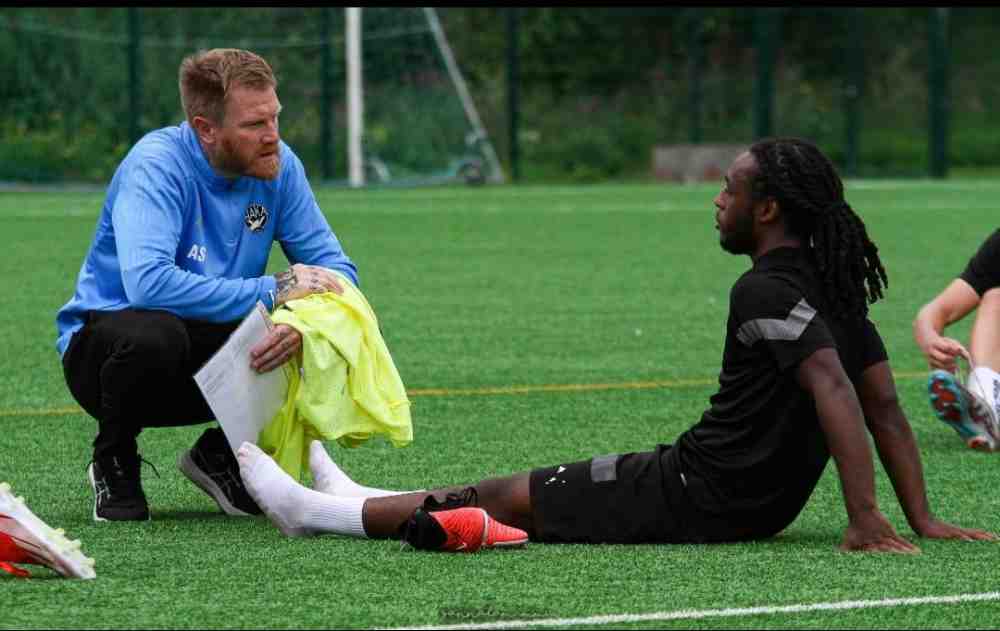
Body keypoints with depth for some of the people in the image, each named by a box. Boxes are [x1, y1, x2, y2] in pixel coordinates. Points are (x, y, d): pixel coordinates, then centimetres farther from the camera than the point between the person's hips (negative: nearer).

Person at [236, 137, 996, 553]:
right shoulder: (833, 288, 8)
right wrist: (921, 518, 8)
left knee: (507, 499, 6)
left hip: (701, 495, -9)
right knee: (536, 486, 23)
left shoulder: (767, 290, -20)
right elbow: (884, 404, 8)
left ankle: (319, 512, 20)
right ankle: (362, 501, 39)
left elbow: (833, 389, -31)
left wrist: (867, 521, -35)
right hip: (760, 500, 9)